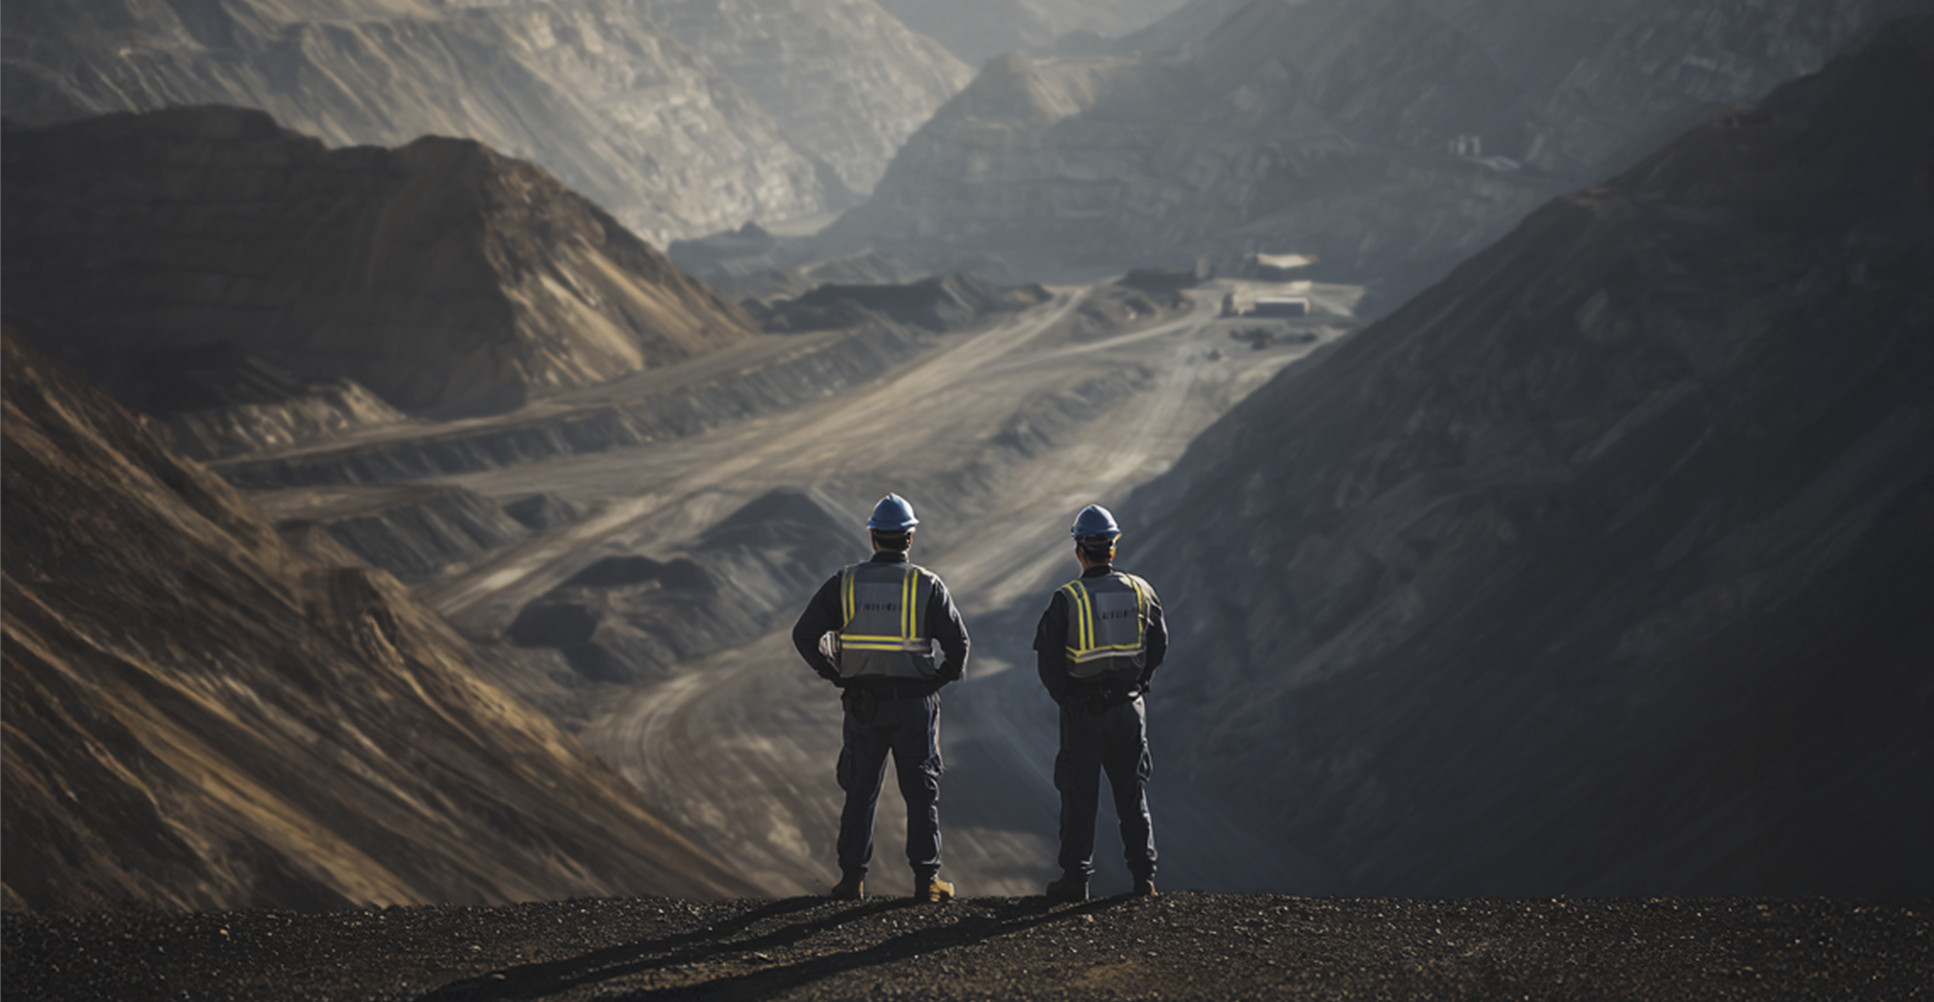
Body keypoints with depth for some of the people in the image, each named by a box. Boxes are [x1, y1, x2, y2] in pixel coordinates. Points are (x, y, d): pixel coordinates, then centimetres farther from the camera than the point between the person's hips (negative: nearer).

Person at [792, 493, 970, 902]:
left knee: (860, 791, 10)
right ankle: (926, 877, 6)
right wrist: (942, 679, 9)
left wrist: (836, 674, 6)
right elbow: (957, 643, -9)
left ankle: (852, 878, 10)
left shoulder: (845, 583, -1)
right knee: (921, 791, 7)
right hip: (914, 703, -1)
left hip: (862, 703, 2)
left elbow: (804, 634, -3)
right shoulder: (928, 585, -6)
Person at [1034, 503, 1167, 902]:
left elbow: (1047, 658, -10)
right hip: (1129, 706, 3)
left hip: (1082, 709, -3)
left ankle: (1076, 877, 5)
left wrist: (1064, 697, 4)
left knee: (1080, 796, 4)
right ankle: (1143, 874, 12)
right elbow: (1159, 645, 8)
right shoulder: (1139, 592, -1)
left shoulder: (1066, 599, -12)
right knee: (1132, 793, 12)